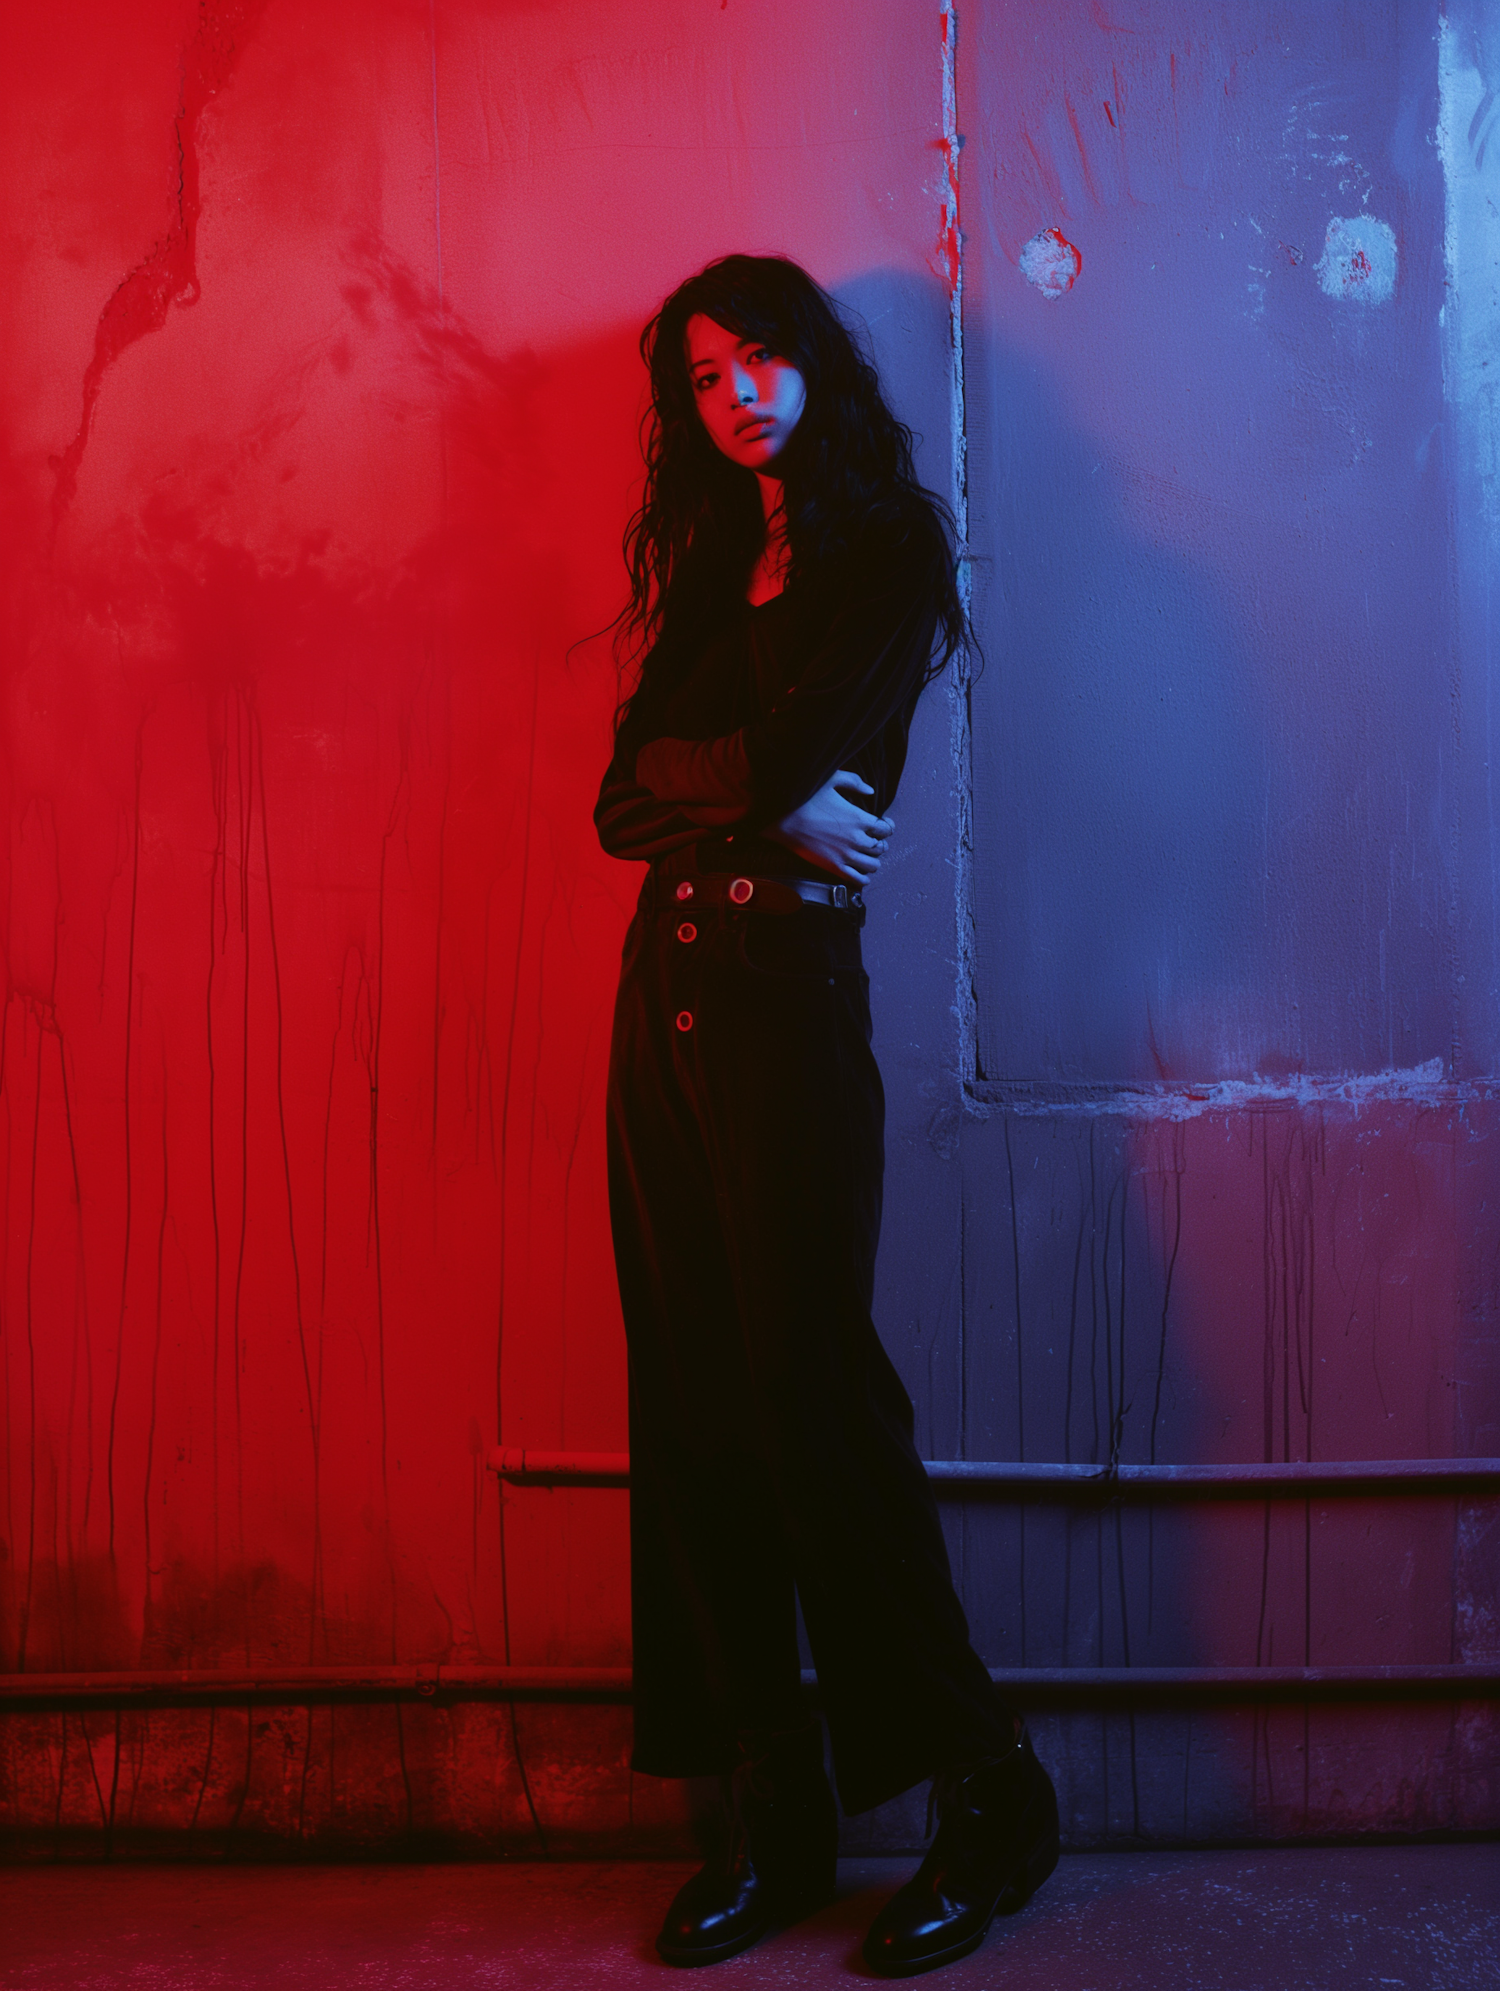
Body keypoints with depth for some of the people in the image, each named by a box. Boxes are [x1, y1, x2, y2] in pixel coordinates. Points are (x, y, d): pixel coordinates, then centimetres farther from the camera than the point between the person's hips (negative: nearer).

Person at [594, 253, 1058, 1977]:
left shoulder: (885, 557, 0)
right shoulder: (706, 568, 19)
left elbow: (795, 763, -15)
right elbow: (620, 802, 7)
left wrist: (697, 784, 1)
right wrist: (764, 804, -5)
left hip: (785, 990, -7)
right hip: (667, 989, 7)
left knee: (805, 1387, -6)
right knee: (692, 1397, 4)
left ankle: (988, 1795, 10)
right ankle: (771, 1816, 13)